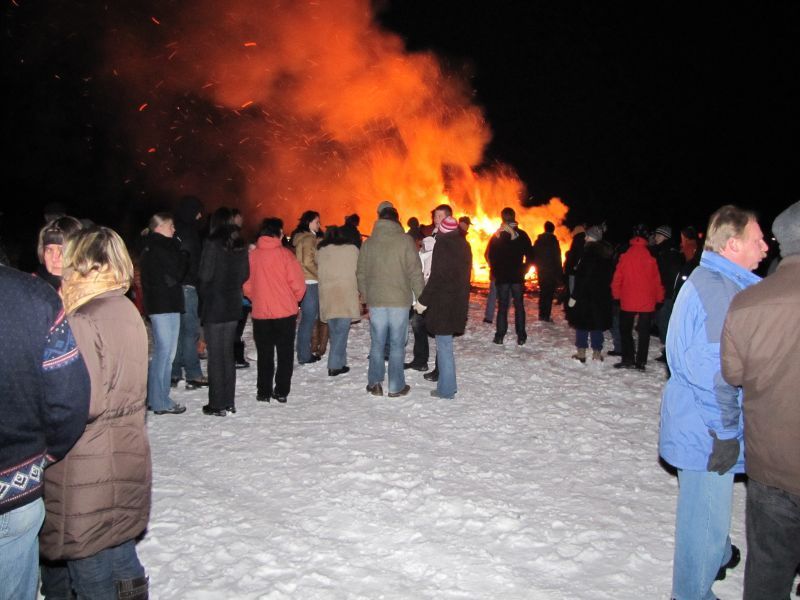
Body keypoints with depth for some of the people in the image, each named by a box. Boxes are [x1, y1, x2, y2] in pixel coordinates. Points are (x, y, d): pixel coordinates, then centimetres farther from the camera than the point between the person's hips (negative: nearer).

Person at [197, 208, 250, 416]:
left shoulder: (213, 243, -13)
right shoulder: (240, 245, 6)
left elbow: (205, 275, -13)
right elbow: (245, 274, 10)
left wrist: (203, 294, 5)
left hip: (214, 305, -6)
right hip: (234, 305, 6)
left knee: (215, 355, 1)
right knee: (228, 353, 13)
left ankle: (217, 405, 5)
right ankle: (229, 402, 18)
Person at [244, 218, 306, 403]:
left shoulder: (252, 255, -3)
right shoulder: (285, 254, -11)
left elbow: (246, 285, 2)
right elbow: (298, 283, -11)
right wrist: (294, 299, 8)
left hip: (260, 312, 2)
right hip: (285, 311, -2)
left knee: (264, 355, 12)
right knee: (285, 353, 10)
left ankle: (264, 392, 16)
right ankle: (281, 392, 12)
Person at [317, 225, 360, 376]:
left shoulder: (320, 251, 12)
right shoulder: (352, 249, 5)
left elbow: (319, 272, 12)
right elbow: (359, 272, 6)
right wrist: (360, 295, 14)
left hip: (327, 296, 3)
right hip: (346, 295, -3)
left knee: (334, 332, 12)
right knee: (341, 331, -2)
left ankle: (339, 363, 14)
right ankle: (335, 365, -4)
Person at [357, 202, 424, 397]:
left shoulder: (368, 242, 5)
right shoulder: (405, 240, -5)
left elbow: (361, 273, 9)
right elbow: (415, 272, -7)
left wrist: (366, 296, 18)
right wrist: (421, 298, 0)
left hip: (375, 301, 3)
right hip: (400, 300, -3)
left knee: (377, 343, 11)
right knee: (397, 344, 4)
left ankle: (375, 383, 12)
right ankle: (396, 386, 8)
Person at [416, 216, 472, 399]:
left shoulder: (442, 244, -12)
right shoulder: (463, 245, 11)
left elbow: (437, 277, -18)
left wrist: (423, 300, -13)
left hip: (443, 301, -8)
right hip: (458, 301, 8)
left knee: (443, 344, -2)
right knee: (445, 343, 18)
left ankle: (446, 389, 3)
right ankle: (447, 384, 25)